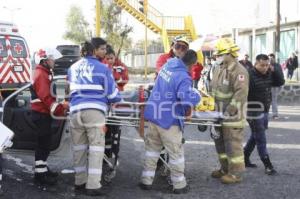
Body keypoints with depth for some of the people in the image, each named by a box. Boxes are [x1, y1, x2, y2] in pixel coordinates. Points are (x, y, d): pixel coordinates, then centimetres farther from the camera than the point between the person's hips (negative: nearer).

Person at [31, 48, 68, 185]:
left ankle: (43, 169, 27)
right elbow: (46, 97, -24)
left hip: (43, 113, 10)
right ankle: (40, 175, -3)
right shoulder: (41, 75, -15)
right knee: (43, 143, -7)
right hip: (41, 114, -10)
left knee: (45, 143, 16)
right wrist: (60, 110, -21)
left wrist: (60, 107, 13)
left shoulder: (45, 74, 17)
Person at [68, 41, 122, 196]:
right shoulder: (102, 68, 4)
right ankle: (93, 186, -5)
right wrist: (116, 99, 26)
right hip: (94, 111, -4)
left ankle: (80, 183, 19)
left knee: (79, 148, 13)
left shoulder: (72, 68, 18)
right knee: (96, 147, -1)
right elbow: (113, 94, 4)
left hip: (75, 111, 4)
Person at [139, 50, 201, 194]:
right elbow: (189, 99, -37)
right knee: (176, 153, 8)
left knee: (152, 149, 18)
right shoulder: (183, 77, -23)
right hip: (168, 120, -7)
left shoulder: (168, 64, 4)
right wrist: (196, 94, -14)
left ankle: (146, 181, 22)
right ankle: (179, 185, 18)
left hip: (153, 114, 7)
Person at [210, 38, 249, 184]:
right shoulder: (219, 69, 12)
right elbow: (213, 88, 21)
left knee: (233, 144, -2)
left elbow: (241, 93, -25)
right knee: (220, 142, 18)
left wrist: (230, 110, -26)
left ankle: (235, 173, 9)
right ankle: (225, 169, 32)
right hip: (219, 114, 9)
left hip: (232, 116, -9)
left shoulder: (239, 71, -18)